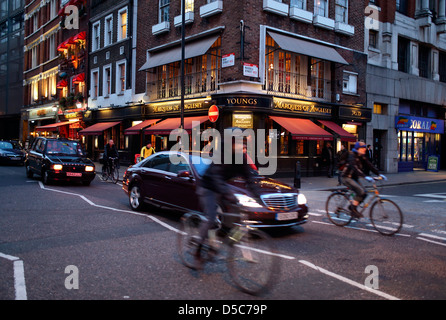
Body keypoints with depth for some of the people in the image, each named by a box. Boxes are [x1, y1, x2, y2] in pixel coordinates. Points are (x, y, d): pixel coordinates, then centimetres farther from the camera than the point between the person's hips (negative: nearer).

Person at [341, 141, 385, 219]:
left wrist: (379, 174, -10)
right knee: (361, 191, -24)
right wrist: (365, 176, -45)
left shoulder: (362, 157, 6)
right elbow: (355, 168, -34)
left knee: (364, 193, -4)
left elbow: (369, 166, 2)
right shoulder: (352, 156, -20)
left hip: (354, 178, 8)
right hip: (347, 178, -8)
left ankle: (352, 206, 13)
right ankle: (353, 209, -12)